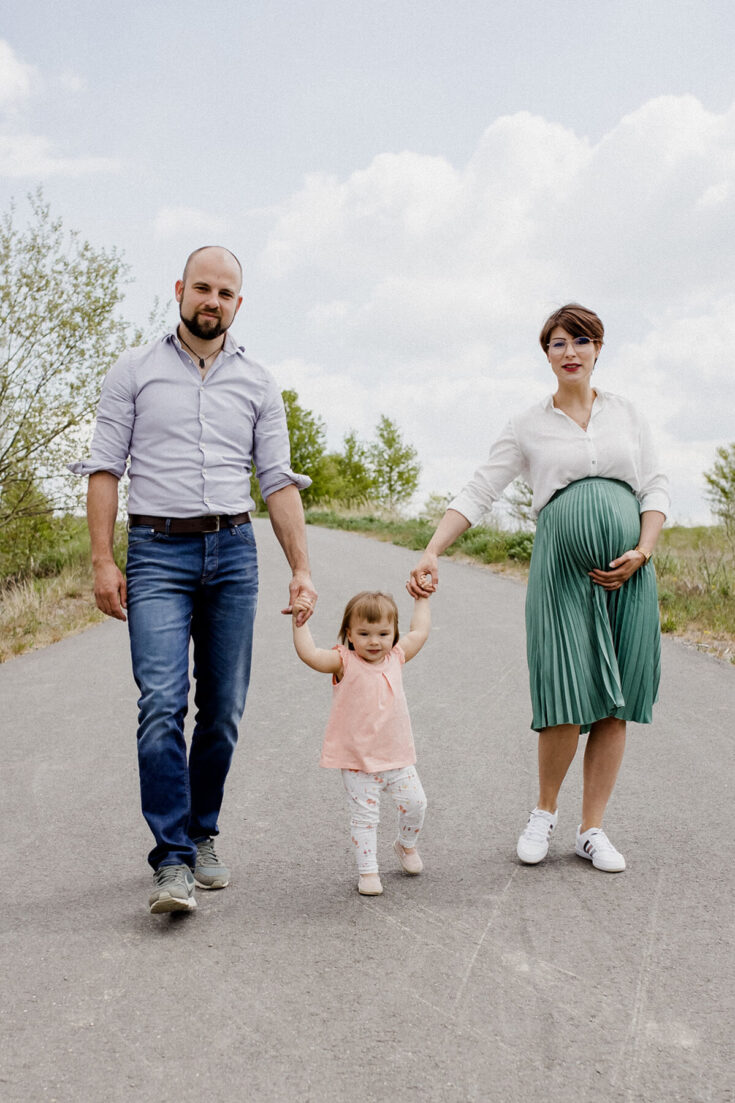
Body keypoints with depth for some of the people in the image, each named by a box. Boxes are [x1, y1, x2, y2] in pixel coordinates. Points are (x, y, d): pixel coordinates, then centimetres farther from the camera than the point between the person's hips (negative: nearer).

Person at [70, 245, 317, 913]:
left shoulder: (258, 384, 12)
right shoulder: (134, 372, 7)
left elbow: (279, 481, 9)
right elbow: (105, 467, 3)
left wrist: (301, 568, 1)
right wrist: (103, 560, -7)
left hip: (233, 550, 3)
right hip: (158, 550, -2)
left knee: (223, 709, 5)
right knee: (162, 703, -13)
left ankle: (202, 837, 21)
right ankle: (172, 861, -9)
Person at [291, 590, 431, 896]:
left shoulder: (395, 658, 3)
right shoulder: (345, 663, -12)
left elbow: (420, 631, 16)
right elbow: (308, 654, -26)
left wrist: (421, 598, 24)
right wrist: (300, 621, -32)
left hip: (397, 756, 5)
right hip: (357, 761, -4)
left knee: (414, 803, 10)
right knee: (364, 815, 2)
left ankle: (406, 844, 39)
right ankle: (367, 870, 17)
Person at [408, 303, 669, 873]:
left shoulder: (626, 413, 13)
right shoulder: (528, 425, 8)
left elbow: (657, 488, 11)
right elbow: (478, 493, 3)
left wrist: (642, 552, -5)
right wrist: (431, 553, -8)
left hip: (627, 570, 3)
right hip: (562, 566, -2)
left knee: (615, 705, 2)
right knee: (567, 702, -9)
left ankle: (592, 830, 15)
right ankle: (545, 810, 18)